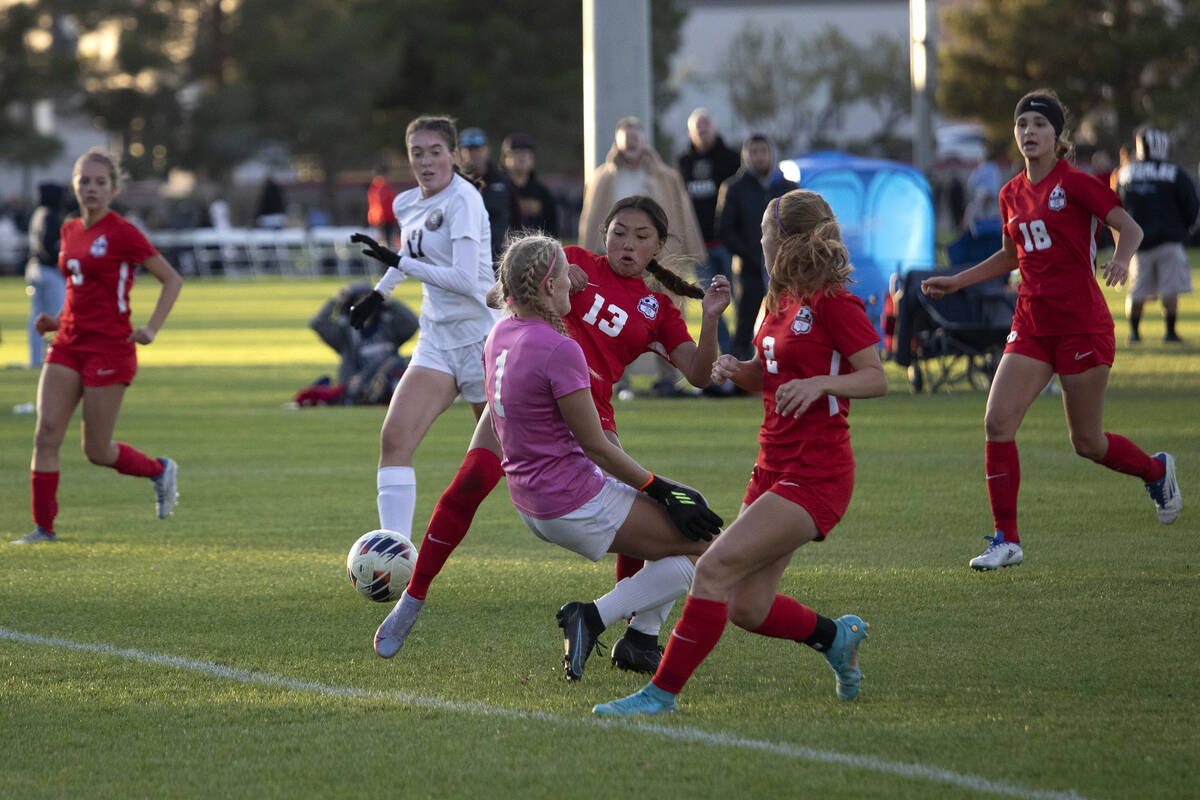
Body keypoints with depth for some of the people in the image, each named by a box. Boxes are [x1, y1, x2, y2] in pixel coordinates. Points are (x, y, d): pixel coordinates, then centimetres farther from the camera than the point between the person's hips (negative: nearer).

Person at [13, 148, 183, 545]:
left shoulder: (122, 233, -10)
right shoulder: (70, 231, 11)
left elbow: (172, 279, -4)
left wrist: (151, 328, -12)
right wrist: (58, 321, 10)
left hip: (109, 346, -6)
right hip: (69, 344, 6)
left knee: (97, 451, -1)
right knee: (46, 434, -7)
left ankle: (160, 470, 26)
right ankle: (44, 528, -2)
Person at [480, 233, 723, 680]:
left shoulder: (500, 336, 5)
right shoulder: (559, 349, -22)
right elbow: (595, 446, -18)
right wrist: (659, 488, -7)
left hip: (529, 502, 10)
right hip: (574, 504, -10)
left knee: (679, 518, 23)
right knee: (706, 546, -3)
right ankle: (592, 618, -11)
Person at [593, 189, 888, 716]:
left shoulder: (834, 304, -12)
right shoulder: (781, 301, 13)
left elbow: (877, 379, -12)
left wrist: (821, 383, -27)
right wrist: (736, 369, 2)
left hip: (815, 477, -9)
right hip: (773, 470, 9)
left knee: (714, 569, -18)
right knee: (748, 609, 8)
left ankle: (663, 692, -14)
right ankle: (835, 636, 32)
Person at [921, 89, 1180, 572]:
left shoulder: (1075, 184, -9)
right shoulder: (1012, 195, 10)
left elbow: (1130, 228, -12)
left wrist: (1120, 260, -33)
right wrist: (956, 281, 22)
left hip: (1081, 326, -6)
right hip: (1031, 327, 6)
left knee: (1087, 443, 3)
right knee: (997, 422, -11)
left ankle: (1156, 471, 36)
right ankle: (1006, 540, -4)